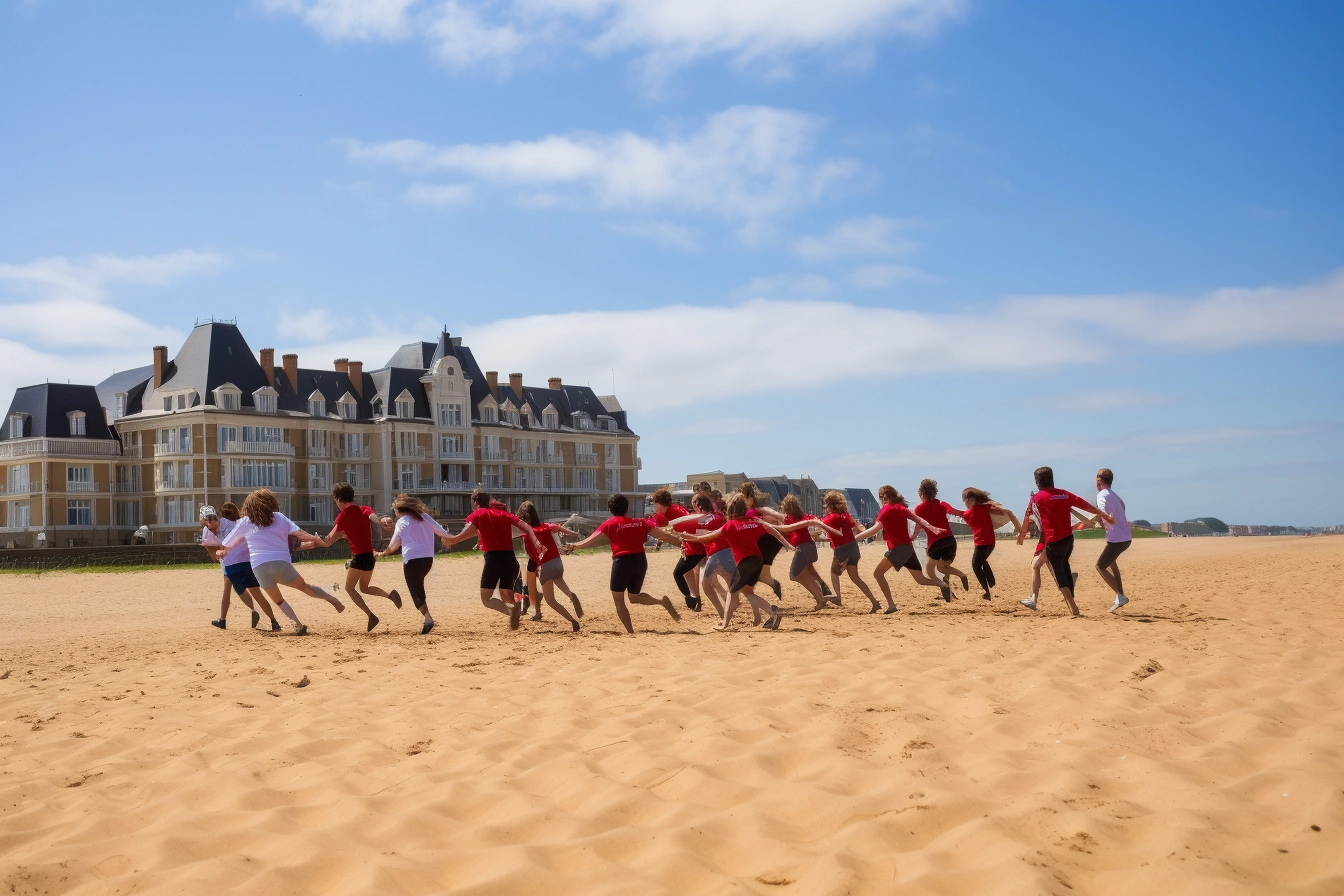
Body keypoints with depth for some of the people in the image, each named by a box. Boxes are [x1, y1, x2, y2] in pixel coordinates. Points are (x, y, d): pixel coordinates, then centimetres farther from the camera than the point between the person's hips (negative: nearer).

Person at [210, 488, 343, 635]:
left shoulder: (245, 522, 17)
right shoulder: (279, 517, 15)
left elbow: (226, 545, 25)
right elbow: (298, 533, 1)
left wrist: (220, 552, 45)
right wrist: (318, 541, 2)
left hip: (259, 567, 0)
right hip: (281, 563, 0)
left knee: (278, 601, 15)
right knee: (305, 587, 20)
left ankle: (298, 625, -5)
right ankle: (331, 599, 5)